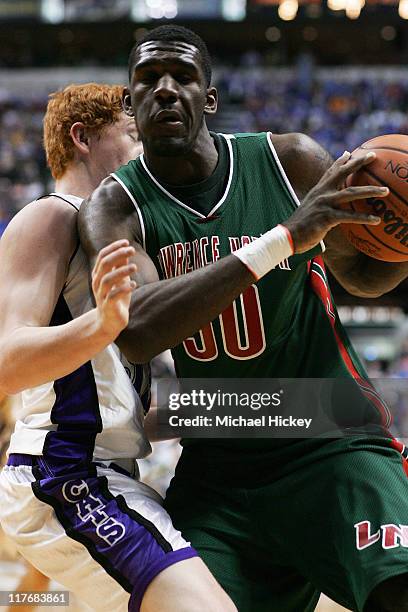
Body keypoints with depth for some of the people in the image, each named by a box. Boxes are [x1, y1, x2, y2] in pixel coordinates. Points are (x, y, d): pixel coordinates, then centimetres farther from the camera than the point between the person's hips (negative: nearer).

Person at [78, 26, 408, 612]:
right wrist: (286, 238, -32)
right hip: (215, 470, 1)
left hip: (333, 446, -1)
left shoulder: (291, 161, -3)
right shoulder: (115, 206, -5)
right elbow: (136, 332, -26)